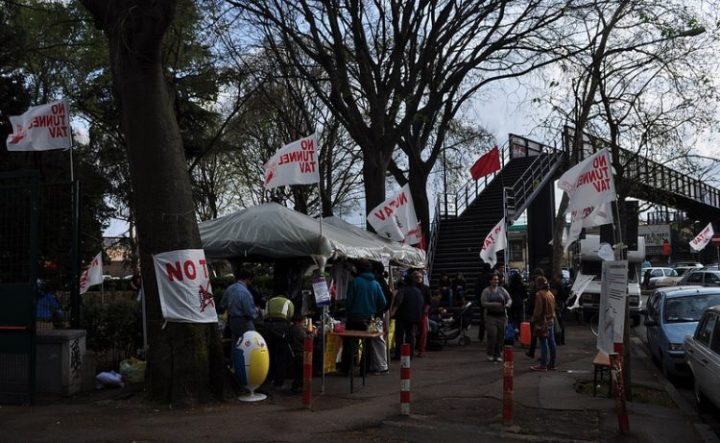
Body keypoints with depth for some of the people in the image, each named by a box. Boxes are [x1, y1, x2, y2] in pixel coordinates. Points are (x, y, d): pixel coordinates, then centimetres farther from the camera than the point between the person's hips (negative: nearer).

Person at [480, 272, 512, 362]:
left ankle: (497, 355, 15)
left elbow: (509, 299, 9)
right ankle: (490, 354, 7)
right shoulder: (486, 291, -1)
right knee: (492, 335, -9)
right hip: (491, 316, -4)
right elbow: (483, 303, -9)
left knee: (501, 336, 3)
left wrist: (507, 304, -13)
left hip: (502, 316, 4)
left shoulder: (502, 289, 9)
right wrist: (495, 304, -18)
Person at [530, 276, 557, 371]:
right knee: (551, 342, 10)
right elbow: (553, 308, 16)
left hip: (543, 321, -8)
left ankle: (543, 365, -7)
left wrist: (534, 320, -5)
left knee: (543, 343, -7)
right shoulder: (550, 293, 12)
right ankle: (551, 363, 16)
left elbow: (538, 310, -16)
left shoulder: (539, 294, -14)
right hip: (551, 320, 8)